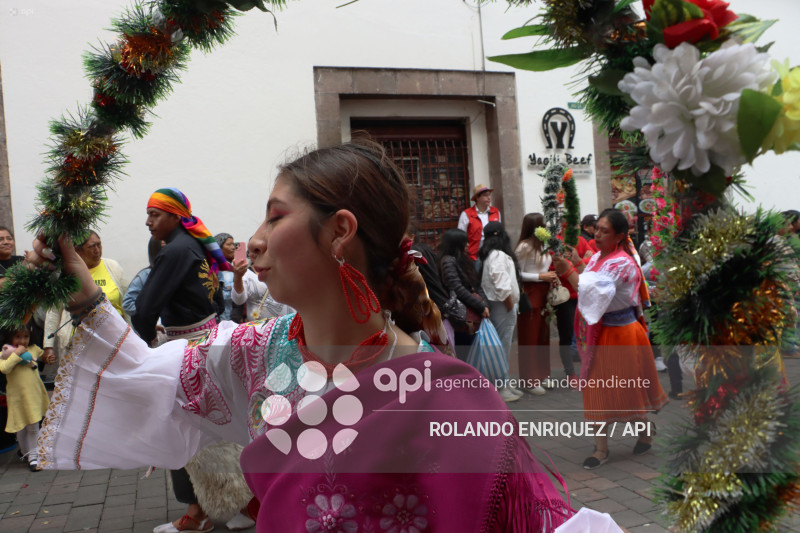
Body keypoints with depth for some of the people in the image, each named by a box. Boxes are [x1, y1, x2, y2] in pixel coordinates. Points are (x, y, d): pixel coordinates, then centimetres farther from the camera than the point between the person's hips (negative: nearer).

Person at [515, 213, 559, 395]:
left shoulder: (543, 245, 8)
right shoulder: (525, 246, -15)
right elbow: (518, 274, -16)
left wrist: (551, 277, 0)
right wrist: (541, 276, -17)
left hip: (543, 293, 8)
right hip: (529, 293, -8)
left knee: (543, 334, 14)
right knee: (529, 337, 1)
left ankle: (541, 375, 26)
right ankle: (530, 380, 11)